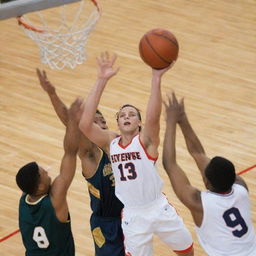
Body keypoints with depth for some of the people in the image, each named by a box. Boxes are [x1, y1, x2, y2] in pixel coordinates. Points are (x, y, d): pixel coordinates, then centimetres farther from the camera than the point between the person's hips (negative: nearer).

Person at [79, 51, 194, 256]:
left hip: (159, 209, -1)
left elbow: (153, 117, -32)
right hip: (133, 216, 1)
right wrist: (102, 80, -27)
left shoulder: (146, 140, -10)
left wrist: (156, 78, -45)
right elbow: (85, 124, -21)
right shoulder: (110, 143, -4)